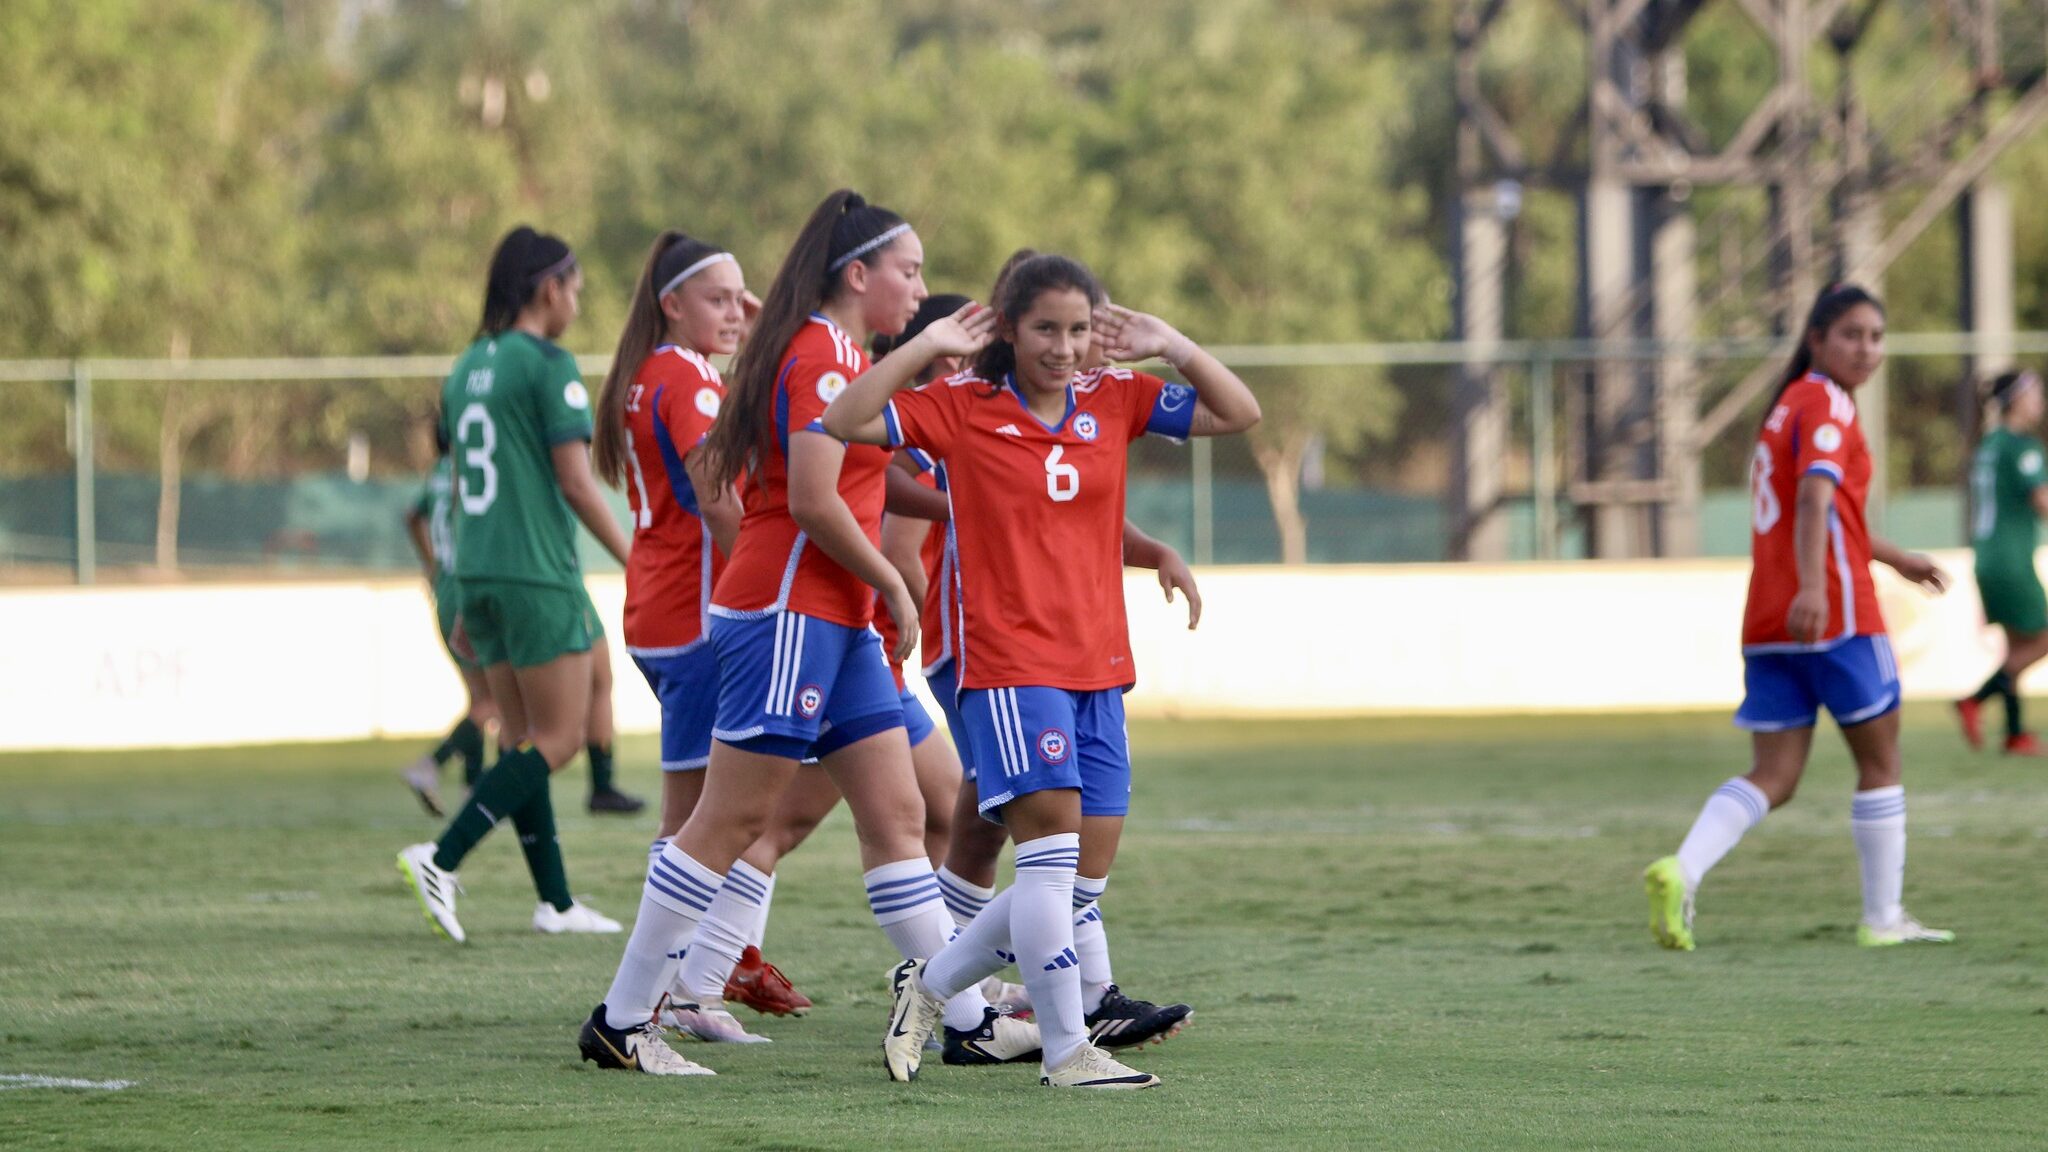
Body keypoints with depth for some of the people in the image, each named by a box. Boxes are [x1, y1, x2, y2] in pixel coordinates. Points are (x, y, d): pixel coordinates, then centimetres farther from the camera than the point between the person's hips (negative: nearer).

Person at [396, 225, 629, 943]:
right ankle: (441, 858, -16)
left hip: (479, 575, 8)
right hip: (539, 575, -8)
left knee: (522, 738, 11)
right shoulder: (549, 366, -10)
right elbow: (576, 483, -14)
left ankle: (556, 901, 11)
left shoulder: (468, 368, 13)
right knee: (559, 737, -4)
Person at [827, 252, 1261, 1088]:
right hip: (1009, 665, -6)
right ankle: (1066, 1051, -9)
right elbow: (845, 423, -13)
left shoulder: (1113, 400, 8)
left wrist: (1173, 349, -5)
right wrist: (921, 351, -16)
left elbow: (1238, 414, 7)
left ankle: (932, 987, 24)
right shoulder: (963, 407, -4)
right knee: (1053, 846, -14)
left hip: (1097, 668, 6)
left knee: (1084, 873, 7)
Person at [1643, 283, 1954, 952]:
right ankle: (1883, 917, 12)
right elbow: (1815, 495, -25)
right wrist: (1812, 587, -39)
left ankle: (1682, 871, -20)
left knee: (1773, 778, 2)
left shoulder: (1789, 404, 20)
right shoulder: (1826, 404, -8)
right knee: (1880, 761, 8)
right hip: (1837, 613, -8)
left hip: (1768, 621, 8)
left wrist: (1894, 558, 46)